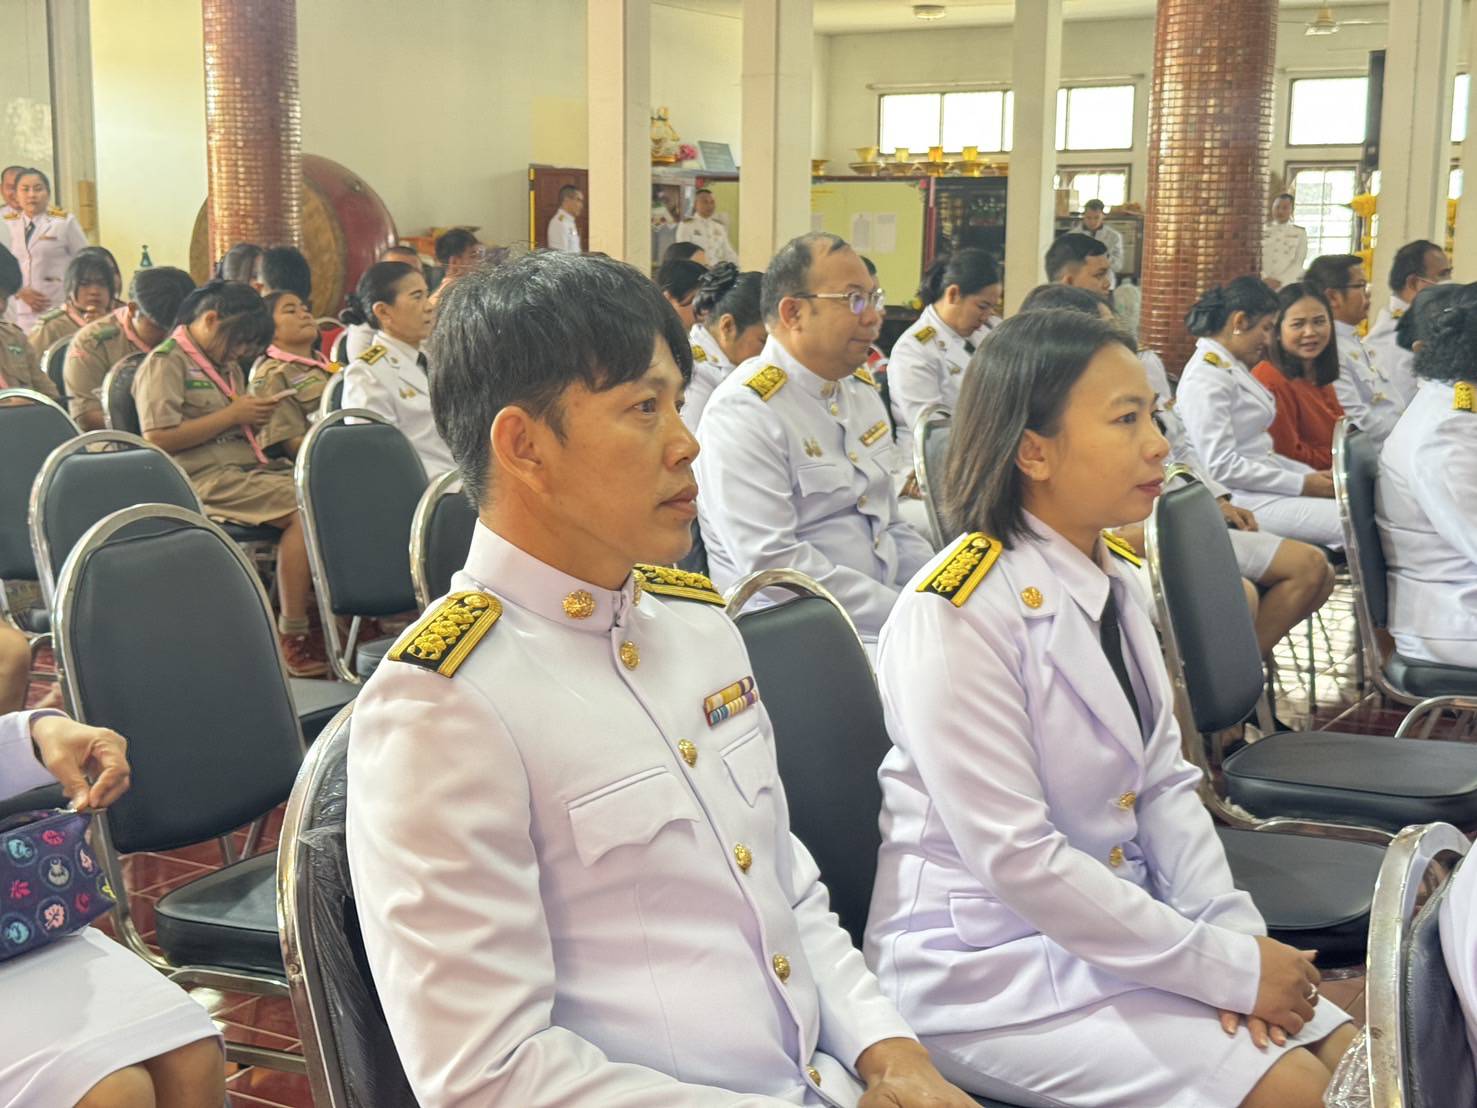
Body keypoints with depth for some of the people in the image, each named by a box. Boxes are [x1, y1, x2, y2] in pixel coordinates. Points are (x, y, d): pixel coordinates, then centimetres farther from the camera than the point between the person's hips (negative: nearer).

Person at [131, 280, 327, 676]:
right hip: (207, 479, -9)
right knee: (304, 510, -28)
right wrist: (232, 415, -11)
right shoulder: (165, 363, -4)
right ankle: (292, 639, -25)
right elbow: (157, 438, -15)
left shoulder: (226, 365, 24)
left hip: (249, 466, 9)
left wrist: (255, 414, 9)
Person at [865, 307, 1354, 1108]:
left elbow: (1164, 784, 7)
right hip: (988, 964, -8)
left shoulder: (1110, 583, 5)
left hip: (1115, 922, 8)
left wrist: (1234, 929, -9)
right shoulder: (955, 613, -21)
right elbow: (1013, 859, -24)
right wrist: (1226, 970, -20)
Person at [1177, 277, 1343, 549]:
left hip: (1263, 485, 10)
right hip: (1242, 500, -10)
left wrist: (1312, 475, 6)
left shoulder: (1231, 368, 18)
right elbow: (1220, 465, -20)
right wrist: (1301, 484, -16)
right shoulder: (1207, 376, -13)